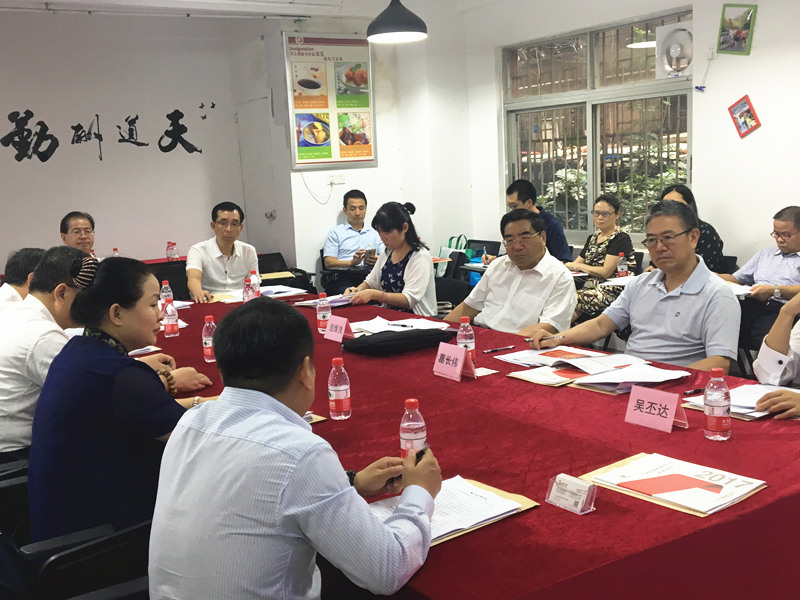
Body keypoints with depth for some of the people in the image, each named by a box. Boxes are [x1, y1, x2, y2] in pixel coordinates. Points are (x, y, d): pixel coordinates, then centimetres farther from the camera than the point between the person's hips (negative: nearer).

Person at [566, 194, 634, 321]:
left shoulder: (621, 238, -5)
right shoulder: (592, 238, 19)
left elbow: (606, 272, -12)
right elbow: (574, 265, 20)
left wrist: (578, 266, -1)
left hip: (612, 292, -7)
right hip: (591, 286, 7)